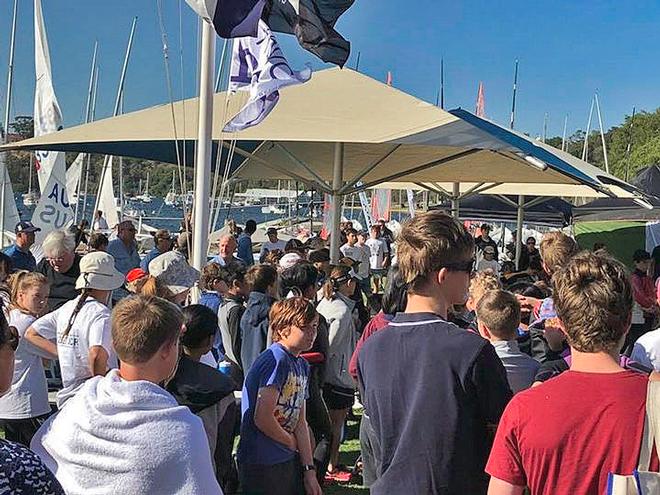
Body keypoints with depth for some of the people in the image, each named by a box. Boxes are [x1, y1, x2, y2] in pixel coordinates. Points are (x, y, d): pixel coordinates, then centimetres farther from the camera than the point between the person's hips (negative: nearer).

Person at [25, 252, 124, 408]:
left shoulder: (66, 309, 9)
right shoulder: (101, 313, -15)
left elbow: (31, 333, 18)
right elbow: (97, 352, -31)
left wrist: (62, 354, 13)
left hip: (67, 397, 8)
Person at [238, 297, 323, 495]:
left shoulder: (302, 365, 10)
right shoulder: (277, 359, -18)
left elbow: (300, 422, 11)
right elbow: (262, 419, -23)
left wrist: (309, 470, 7)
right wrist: (292, 443, -5)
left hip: (290, 460, 8)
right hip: (263, 464, -8)